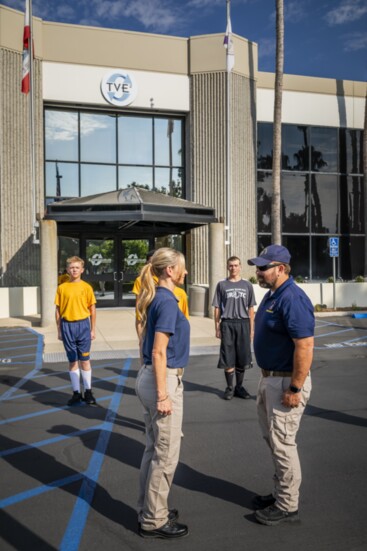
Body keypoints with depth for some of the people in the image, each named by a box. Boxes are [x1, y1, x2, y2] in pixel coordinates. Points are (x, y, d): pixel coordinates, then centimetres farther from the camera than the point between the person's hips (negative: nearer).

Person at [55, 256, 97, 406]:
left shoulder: (86, 287, 0)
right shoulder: (62, 288, 2)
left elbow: (92, 310, 3)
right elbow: (58, 310, 5)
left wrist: (93, 329, 1)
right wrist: (59, 330, 2)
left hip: (83, 325, -1)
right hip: (67, 326, 1)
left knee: (85, 360, 6)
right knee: (72, 361, 8)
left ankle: (88, 392, 18)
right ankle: (76, 393, 18)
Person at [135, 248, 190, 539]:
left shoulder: (157, 298, 10)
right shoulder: (167, 301, -18)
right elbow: (159, 352, -21)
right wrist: (163, 395, -20)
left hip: (151, 377, 10)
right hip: (163, 381, -10)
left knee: (154, 448, 19)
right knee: (166, 453, 2)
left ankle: (149, 508, 32)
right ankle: (154, 521, 16)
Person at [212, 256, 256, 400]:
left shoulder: (247, 285, 9)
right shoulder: (222, 285, 5)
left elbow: (250, 308, 9)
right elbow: (217, 308, 4)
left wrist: (251, 328, 4)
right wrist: (217, 328, -1)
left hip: (243, 323, 2)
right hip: (227, 324, -1)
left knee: (242, 358, 7)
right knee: (228, 359, 2)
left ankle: (239, 386, 21)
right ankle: (229, 388, 15)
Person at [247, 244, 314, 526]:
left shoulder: (292, 299, -23)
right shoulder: (272, 295, 9)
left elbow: (305, 347, -26)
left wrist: (295, 388, -24)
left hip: (286, 382, -10)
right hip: (269, 378, 10)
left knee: (283, 443, 2)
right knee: (273, 439, 20)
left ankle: (287, 506, 19)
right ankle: (282, 492, 36)